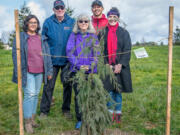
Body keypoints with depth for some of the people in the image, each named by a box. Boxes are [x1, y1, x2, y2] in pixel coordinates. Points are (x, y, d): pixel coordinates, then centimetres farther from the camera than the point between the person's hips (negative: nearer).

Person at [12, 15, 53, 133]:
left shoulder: (42, 39, 12)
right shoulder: (21, 37, 0)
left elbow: (47, 55, 13)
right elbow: (16, 55, -4)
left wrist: (49, 71, 9)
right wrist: (19, 72, -11)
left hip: (40, 72, 4)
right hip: (27, 72, -4)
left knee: (36, 94, 10)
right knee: (29, 94, -8)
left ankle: (33, 118, 24)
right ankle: (27, 122, 3)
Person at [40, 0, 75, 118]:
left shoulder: (72, 22, 1)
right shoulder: (48, 22, 2)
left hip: (68, 60, 1)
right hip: (52, 60, 0)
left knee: (68, 85, 10)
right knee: (48, 86, 3)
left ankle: (66, 109, 26)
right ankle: (44, 110, 17)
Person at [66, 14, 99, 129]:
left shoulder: (93, 36, 8)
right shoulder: (73, 35, 7)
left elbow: (97, 53, 3)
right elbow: (69, 51, -1)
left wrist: (90, 65, -12)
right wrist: (78, 65, -12)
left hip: (91, 70, 0)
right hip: (76, 70, 0)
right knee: (78, 95, 4)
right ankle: (80, 120, 17)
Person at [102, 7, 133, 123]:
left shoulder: (124, 32, 4)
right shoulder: (103, 32, 5)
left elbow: (127, 51, -1)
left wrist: (120, 65, -10)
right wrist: (107, 65, -7)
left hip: (121, 66, 0)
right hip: (107, 66, 0)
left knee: (118, 90, 5)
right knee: (109, 90, 1)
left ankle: (118, 113, 17)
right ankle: (110, 113, 14)